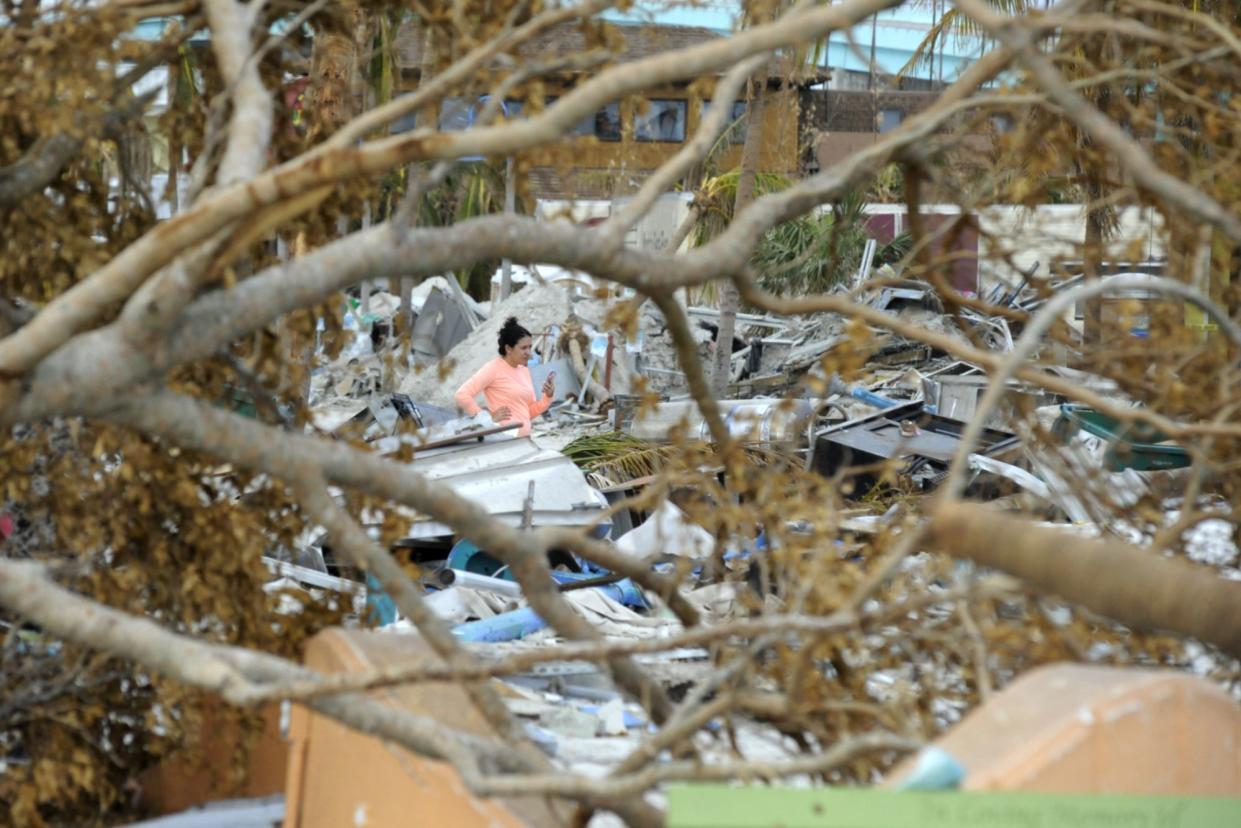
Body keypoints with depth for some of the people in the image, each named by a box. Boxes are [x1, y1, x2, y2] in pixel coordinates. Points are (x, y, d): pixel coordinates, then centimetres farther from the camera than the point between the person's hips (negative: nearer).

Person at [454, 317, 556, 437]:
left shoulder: (524, 371, 14)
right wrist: (488, 418, -15)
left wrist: (548, 396, 2)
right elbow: (461, 395, -16)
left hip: (523, 439, 7)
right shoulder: (493, 368, -8)